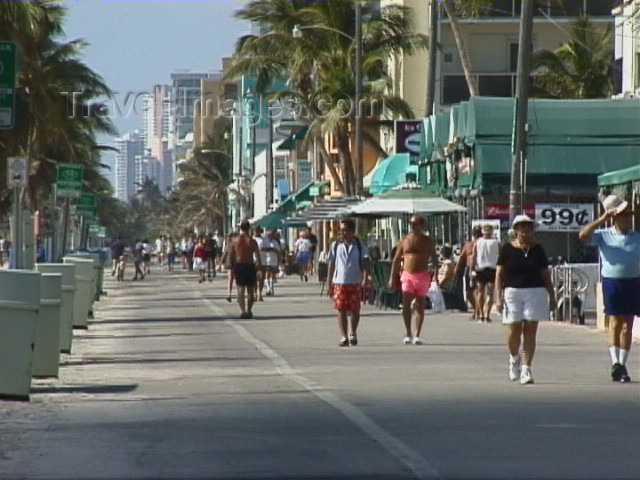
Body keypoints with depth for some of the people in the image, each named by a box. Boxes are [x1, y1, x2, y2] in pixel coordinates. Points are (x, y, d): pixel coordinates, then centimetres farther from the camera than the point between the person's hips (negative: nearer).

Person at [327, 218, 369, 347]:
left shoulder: (360, 246, 2)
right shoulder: (335, 246, 6)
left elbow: (365, 263, -3)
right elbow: (331, 265, 9)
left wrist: (365, 278, -18)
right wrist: (329, 283, 7)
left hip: (355, 283, -1)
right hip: (339, 282, 1)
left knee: (355, 310, 5)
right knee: (341, 310, -3)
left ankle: (353, 333, 25)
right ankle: (344, 336, 1)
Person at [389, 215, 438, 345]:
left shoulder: (427, 241, 4)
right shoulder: (404, 241, 6)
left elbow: (434, 259, 3)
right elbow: (396, 260, 9)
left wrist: (436, 274, -11)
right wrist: (392, 278, 4)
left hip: (423, 276, 0)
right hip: (408, 276, 0)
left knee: (420, 306, 3)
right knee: (406, 305, -12)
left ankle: (417, 335, 9)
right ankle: (408, 334, -3)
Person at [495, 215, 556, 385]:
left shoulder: (537, 250, 8)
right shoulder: (507, 249, 3)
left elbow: (546, 275, 13)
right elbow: (499, 274, 2)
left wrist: (552, 296, 10)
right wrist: (498, 296, -6)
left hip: (535, 292, 1)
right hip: (512, 292, -1)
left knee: (530, 331, -4)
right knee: (513, 331, -6)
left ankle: (526, 369, -1)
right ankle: (514, 358, 25)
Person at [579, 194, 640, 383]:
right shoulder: (604, 236, 2)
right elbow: (583, 235, -12)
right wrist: (602, 219, -13)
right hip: (612, 282, -2)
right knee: (615, 322, -5)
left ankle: (622, 364, 9)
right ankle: (615, 363, -10)